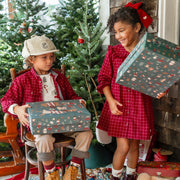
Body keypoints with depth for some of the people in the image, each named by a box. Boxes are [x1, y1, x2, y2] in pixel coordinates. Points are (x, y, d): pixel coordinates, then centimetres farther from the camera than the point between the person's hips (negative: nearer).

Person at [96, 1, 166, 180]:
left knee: (134, 144, 16)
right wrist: (110, 100, -10)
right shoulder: (113, 52, -3)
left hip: (139, 108, 1)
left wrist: (161, 91, -18)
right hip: (118, 107, -1)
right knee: (123, 146, -2)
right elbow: (104, 78, 1)